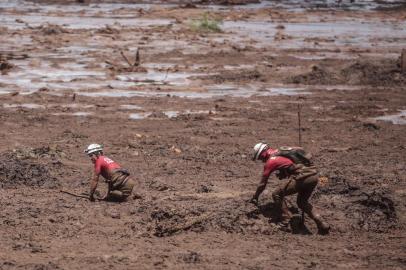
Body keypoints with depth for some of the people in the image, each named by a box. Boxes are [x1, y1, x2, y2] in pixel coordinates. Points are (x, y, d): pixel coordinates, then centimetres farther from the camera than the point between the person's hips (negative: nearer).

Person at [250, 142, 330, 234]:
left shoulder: (270, 161, 5)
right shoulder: (282, 150, 26)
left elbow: (263, 183, 12)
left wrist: (255, 197, 25)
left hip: (302, 178, -8)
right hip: (314, 176, 8)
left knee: (277, 195, 6)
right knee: (302, 202, 26)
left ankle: (286, 223, 5)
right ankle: (322, 224, 15)